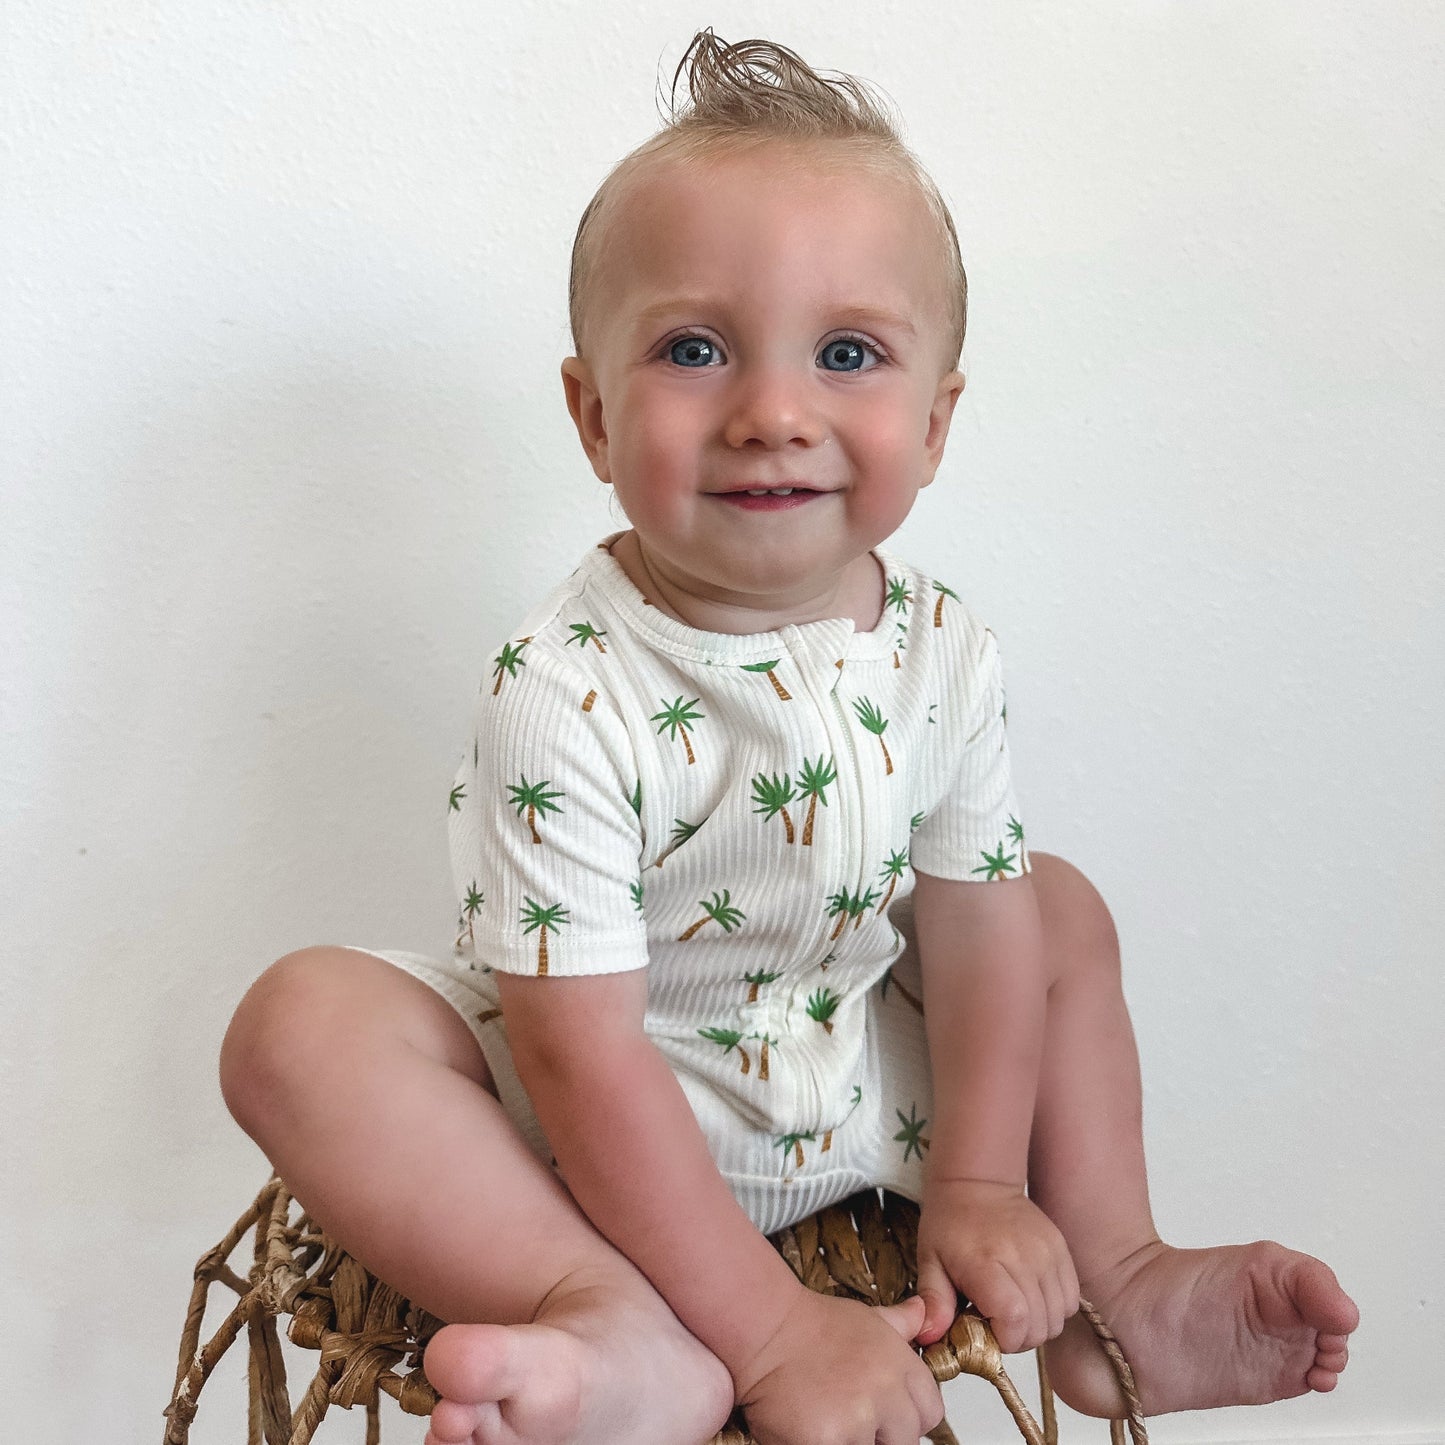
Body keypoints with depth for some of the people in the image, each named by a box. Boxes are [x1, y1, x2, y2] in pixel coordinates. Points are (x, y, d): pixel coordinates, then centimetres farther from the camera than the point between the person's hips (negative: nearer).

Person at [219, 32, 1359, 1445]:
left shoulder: (942, 652, -12)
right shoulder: (568, 697, -29)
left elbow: (978, 919, -1)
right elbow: (582, 1053, -28)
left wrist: (979, 1186, -3)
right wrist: (767, 1326, -27)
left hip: (859, 1098, 6)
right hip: (604, 1137, -5)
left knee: (1063, 911, 7)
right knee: (306, 1020, -27)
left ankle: (1119, 1287, 9)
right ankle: (623, 1330, -33)